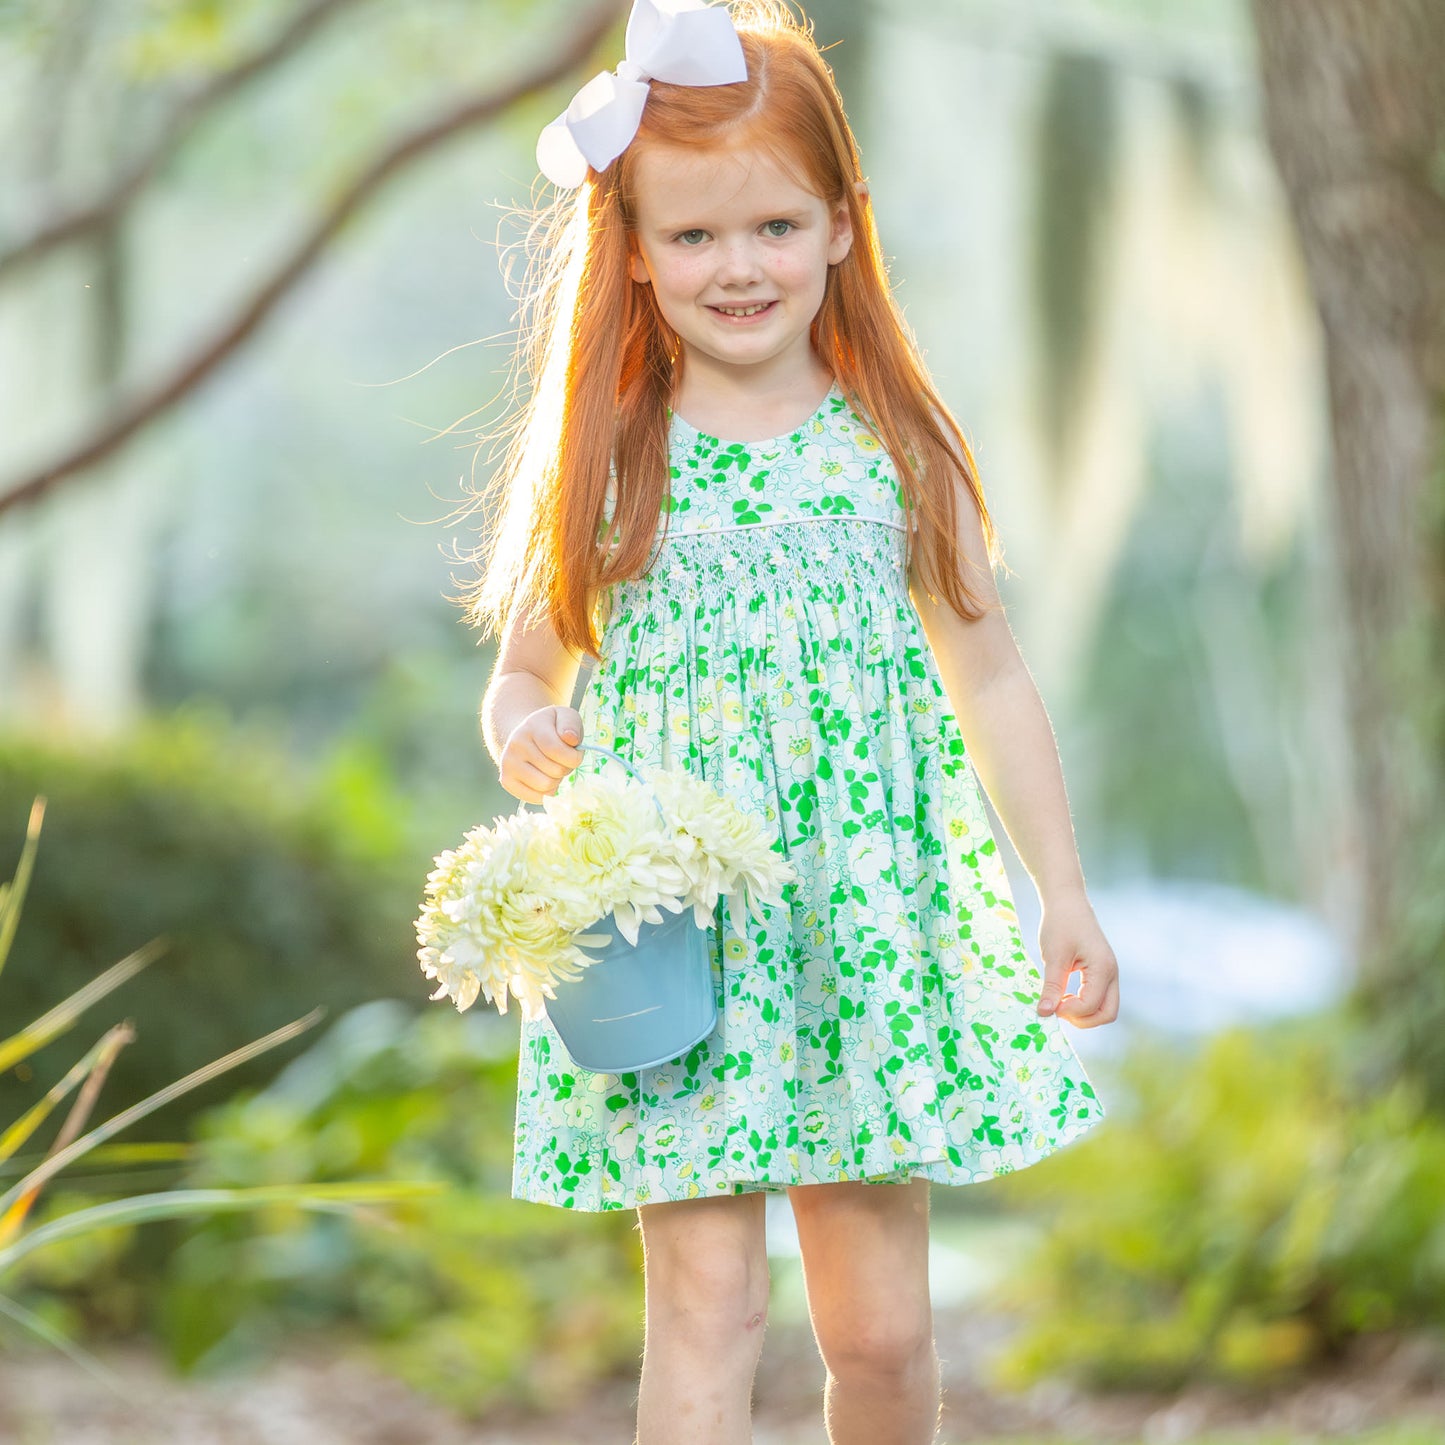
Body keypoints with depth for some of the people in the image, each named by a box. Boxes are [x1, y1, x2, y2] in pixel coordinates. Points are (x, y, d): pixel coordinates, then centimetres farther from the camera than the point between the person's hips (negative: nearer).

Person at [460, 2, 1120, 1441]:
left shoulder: (899, 449, 4)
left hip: (874, 933, 2)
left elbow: (989, 677, 11)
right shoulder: (604, 464, 2)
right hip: (673, 937, -1)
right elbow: (523, 678, 9)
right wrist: (520, 738, -14)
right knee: (705, 1307, -6)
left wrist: (1064, 893, 10)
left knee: (880, 1329, 7)